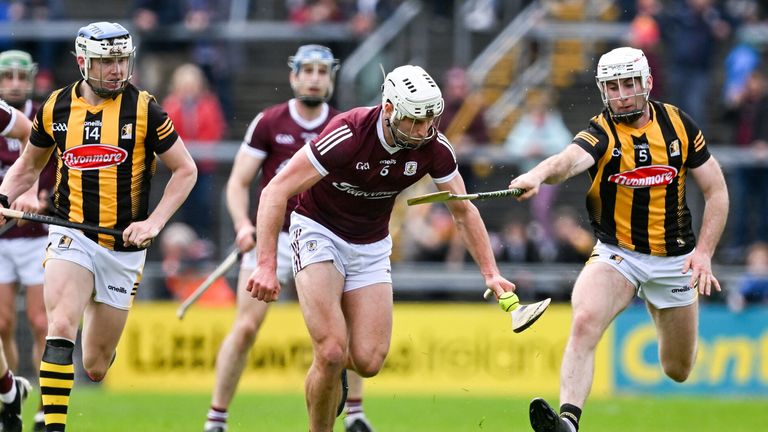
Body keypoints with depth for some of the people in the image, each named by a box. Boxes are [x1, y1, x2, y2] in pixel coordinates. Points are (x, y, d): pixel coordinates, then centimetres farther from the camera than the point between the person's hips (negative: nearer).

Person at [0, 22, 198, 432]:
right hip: (71, 237, 0)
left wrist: (154, 222, -10)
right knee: (61, 329, -26)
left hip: (124, 246, 0)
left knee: (95, 367, 5)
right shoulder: (55, 108, 1)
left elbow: (185, 170, 1)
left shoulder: (143, 109, -6)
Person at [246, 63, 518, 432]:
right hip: (319, 232, -4)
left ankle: (336, 365, 31)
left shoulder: (434, 147, -15)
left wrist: (490, 272, -7)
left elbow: (464, 211, 2)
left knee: (368, 362, -6)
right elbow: (276, 192, -26)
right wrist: (266, 264, -32)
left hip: (371, 246, 4)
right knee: (331, 352, -20)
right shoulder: (348, 135, -29)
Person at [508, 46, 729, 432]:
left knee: (678, 370, 13)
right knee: (584, 322, -32)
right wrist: (537, 175, -60)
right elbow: (570, 159, -36)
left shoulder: (678, 125, -4)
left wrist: (704, 251, -9)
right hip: (616, 253, -2)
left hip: (674, 258, 2)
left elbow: (716, 190, 3)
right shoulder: (600, 132, -13)